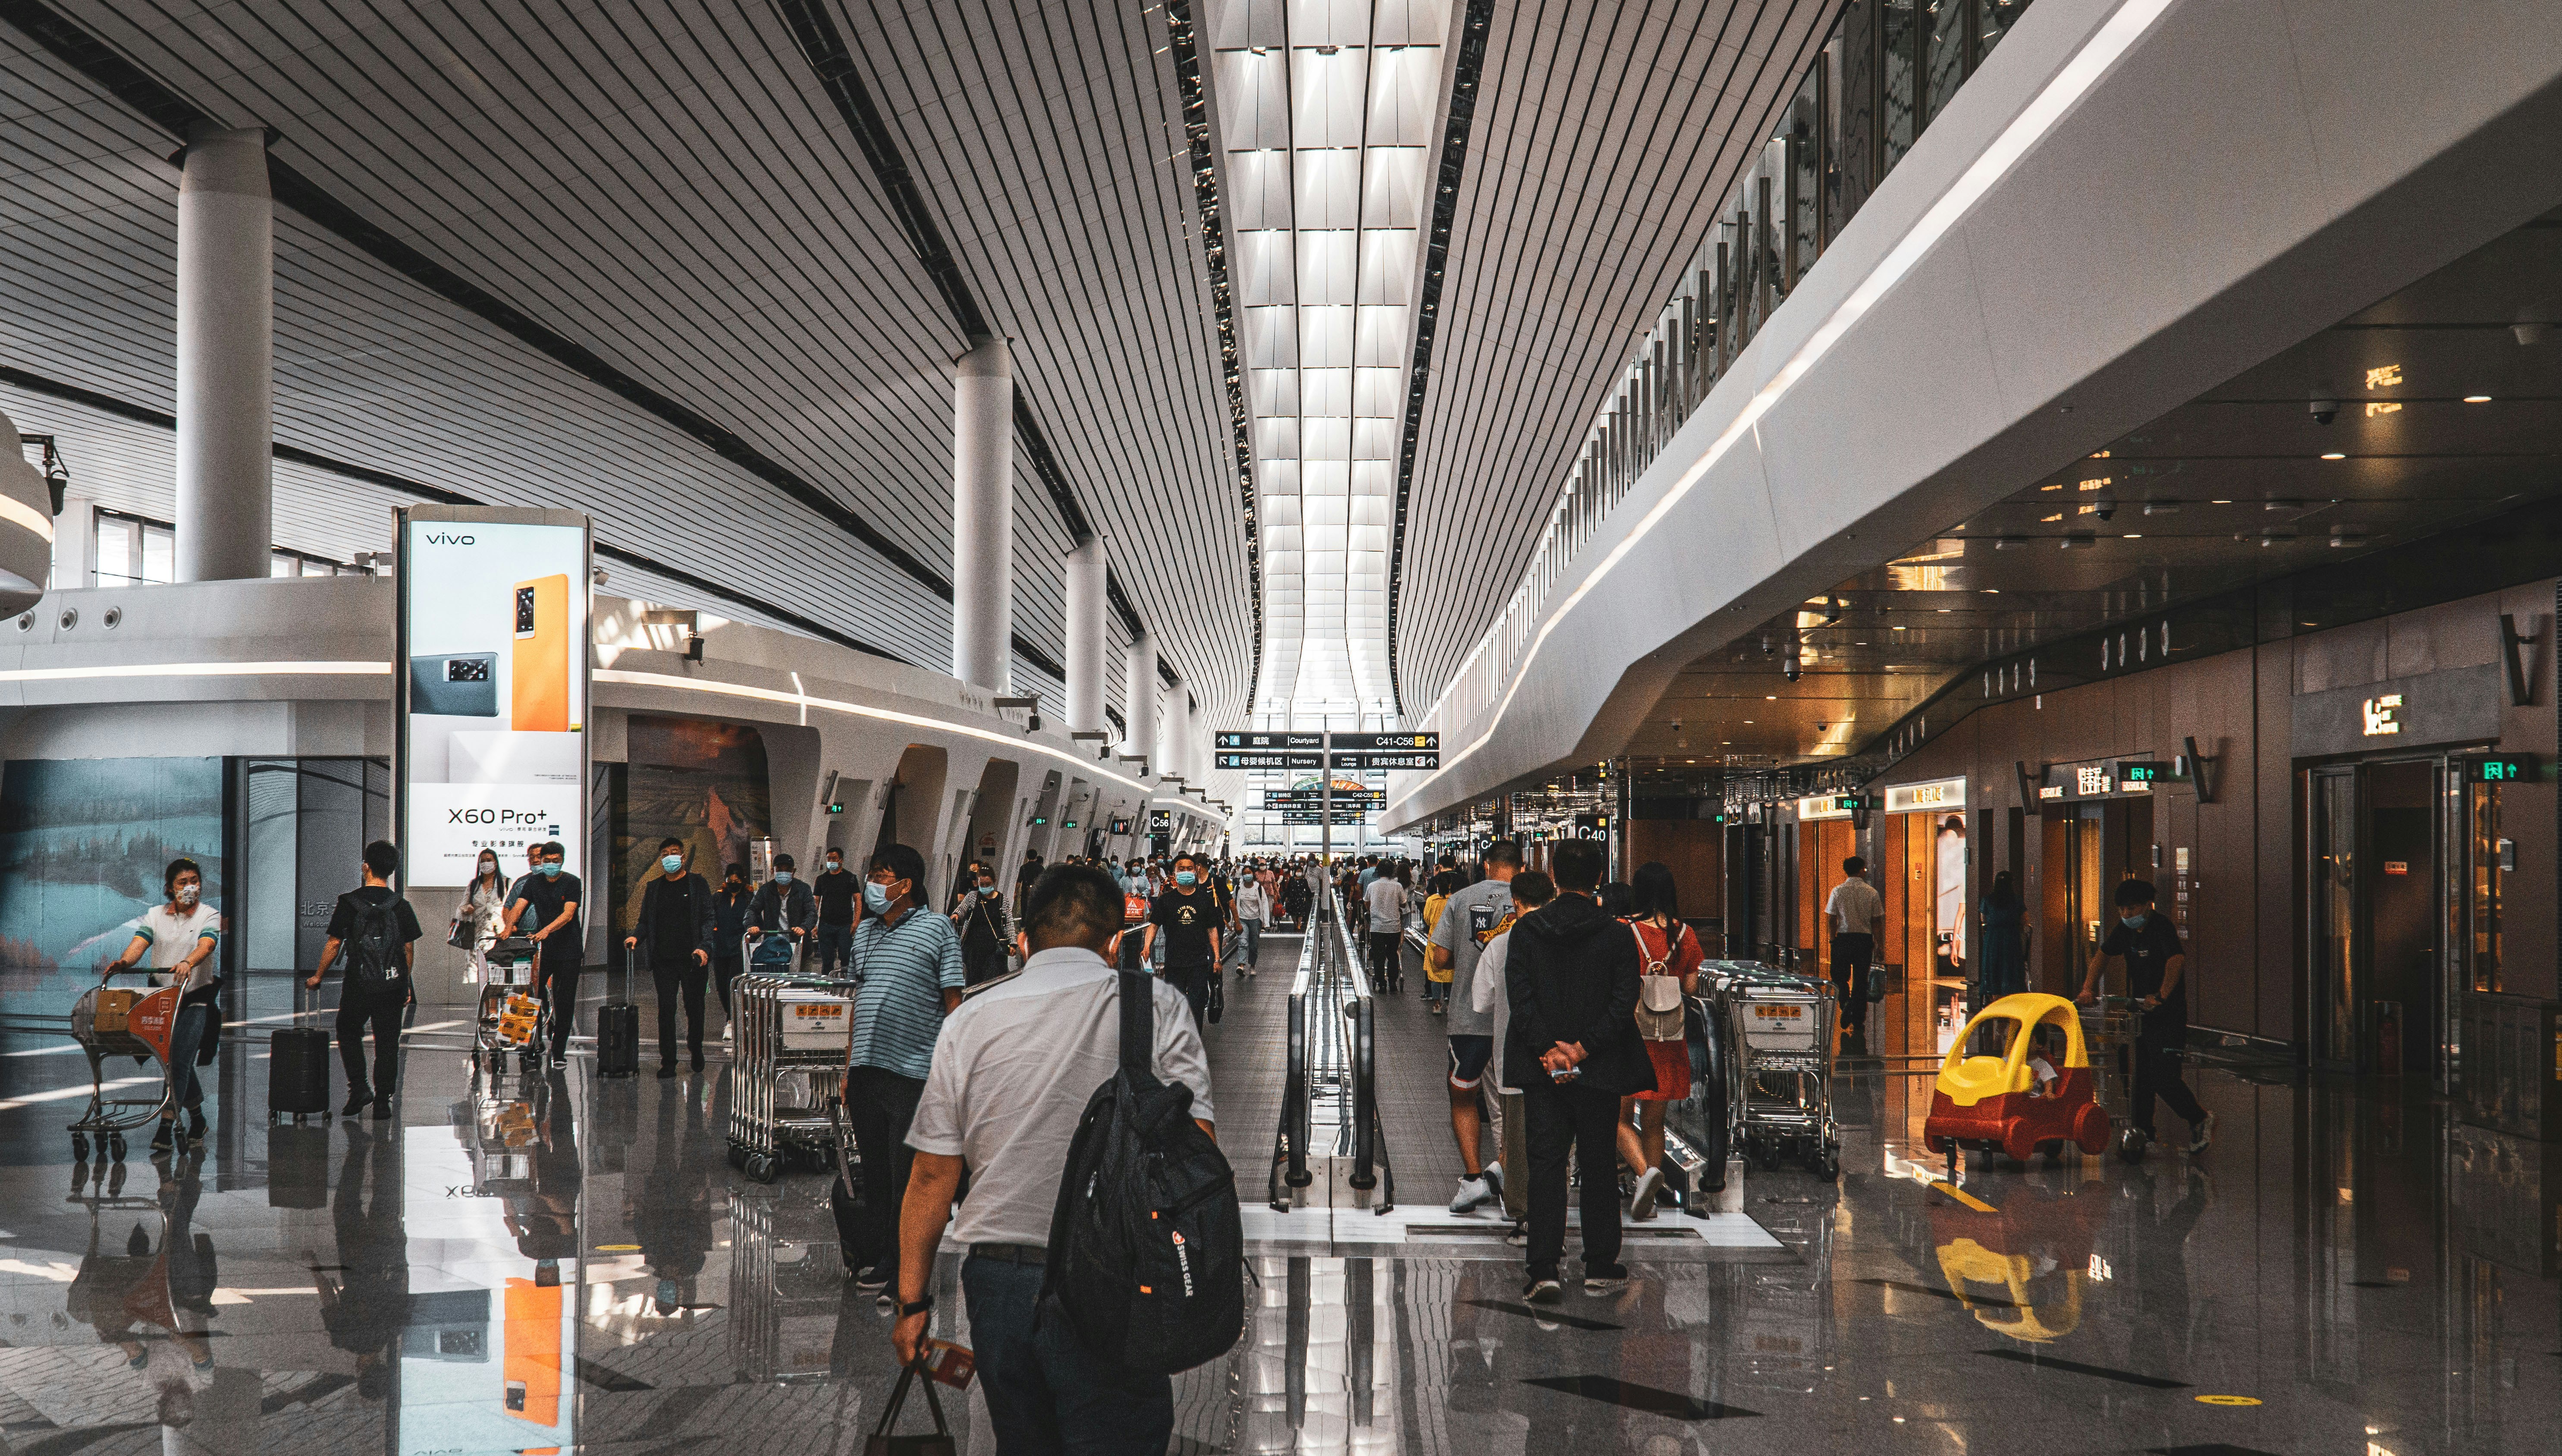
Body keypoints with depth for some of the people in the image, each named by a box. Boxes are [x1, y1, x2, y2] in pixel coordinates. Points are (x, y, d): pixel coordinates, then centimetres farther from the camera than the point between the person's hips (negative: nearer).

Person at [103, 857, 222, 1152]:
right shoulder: (155, 915, 8)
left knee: (179, 1061, -13)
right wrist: (124, 961, -28)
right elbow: (139, 943, -6)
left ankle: (166, 1128, -16)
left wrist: (187, 963, -41)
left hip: (195, 997, -4)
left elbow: (205, 945, -21)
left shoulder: (210, 916, -2)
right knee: (177, 1060, 11)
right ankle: (197, 1119, 27)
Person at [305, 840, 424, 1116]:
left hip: (358, 985, -1)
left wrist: (317, 976, 11)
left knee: (348, 1034, 18)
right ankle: (382, 1101, 7)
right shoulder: (401, 906, 0)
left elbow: (334, 943, -2)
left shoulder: (348, 903, -5)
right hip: (393, 985, 1)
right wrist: (406, 984, 16)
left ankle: (359, 1088, 5)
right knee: (387, 1042, 7)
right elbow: (409, 949, 5)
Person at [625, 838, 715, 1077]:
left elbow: (708, 919, -1)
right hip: (663, 960, 2)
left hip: (691, 959, -2)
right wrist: (635, 936, -5)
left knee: (694, 1008, 6)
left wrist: (704, 947, -15)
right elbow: (645, 921, 16)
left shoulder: (697, 883, 5)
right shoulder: (653, 887, 14)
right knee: (666, 1010, -3)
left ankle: (696, 1051, 27)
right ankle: (668, 1062, -1)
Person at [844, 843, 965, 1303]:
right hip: (867, 1071, 6)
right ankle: (881, 1260, 23)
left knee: (909, 1177, -3)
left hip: (914, 1074, -6)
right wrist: (849, 1068, 18)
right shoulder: (865, 932, 16)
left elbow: (954, 1004, -3)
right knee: (875, 1170, 12)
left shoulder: (937, 929, -2)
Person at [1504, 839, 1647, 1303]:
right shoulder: (1617, 935, -5)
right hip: (1599, 1071, -1)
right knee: (1599, 1165, 11)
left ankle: (1544, 1272, -5)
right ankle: (1601, 1268, 18)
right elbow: (1624, 1003, -10)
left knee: (1546, 1164, 3)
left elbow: (1518, 997, -8)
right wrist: (1582, 1049, -12)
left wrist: (1550, 1049, -11)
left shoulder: (1526, 930, -2)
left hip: (1542, 1070, 1)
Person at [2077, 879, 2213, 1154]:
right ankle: (2141, 1130, 20)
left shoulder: (2161, 927, -17)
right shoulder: (2125, 929, 6)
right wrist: (2088, 988, 3)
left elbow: (2177, 959, -32)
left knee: (2164, 1079, -11)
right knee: (2139, 1077, 9)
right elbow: (2103, 954, 16)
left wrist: (2160, 995, -42)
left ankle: (2201, 1120, 9)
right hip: (2139, 1013, 7)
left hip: (2168, 1016, -7)